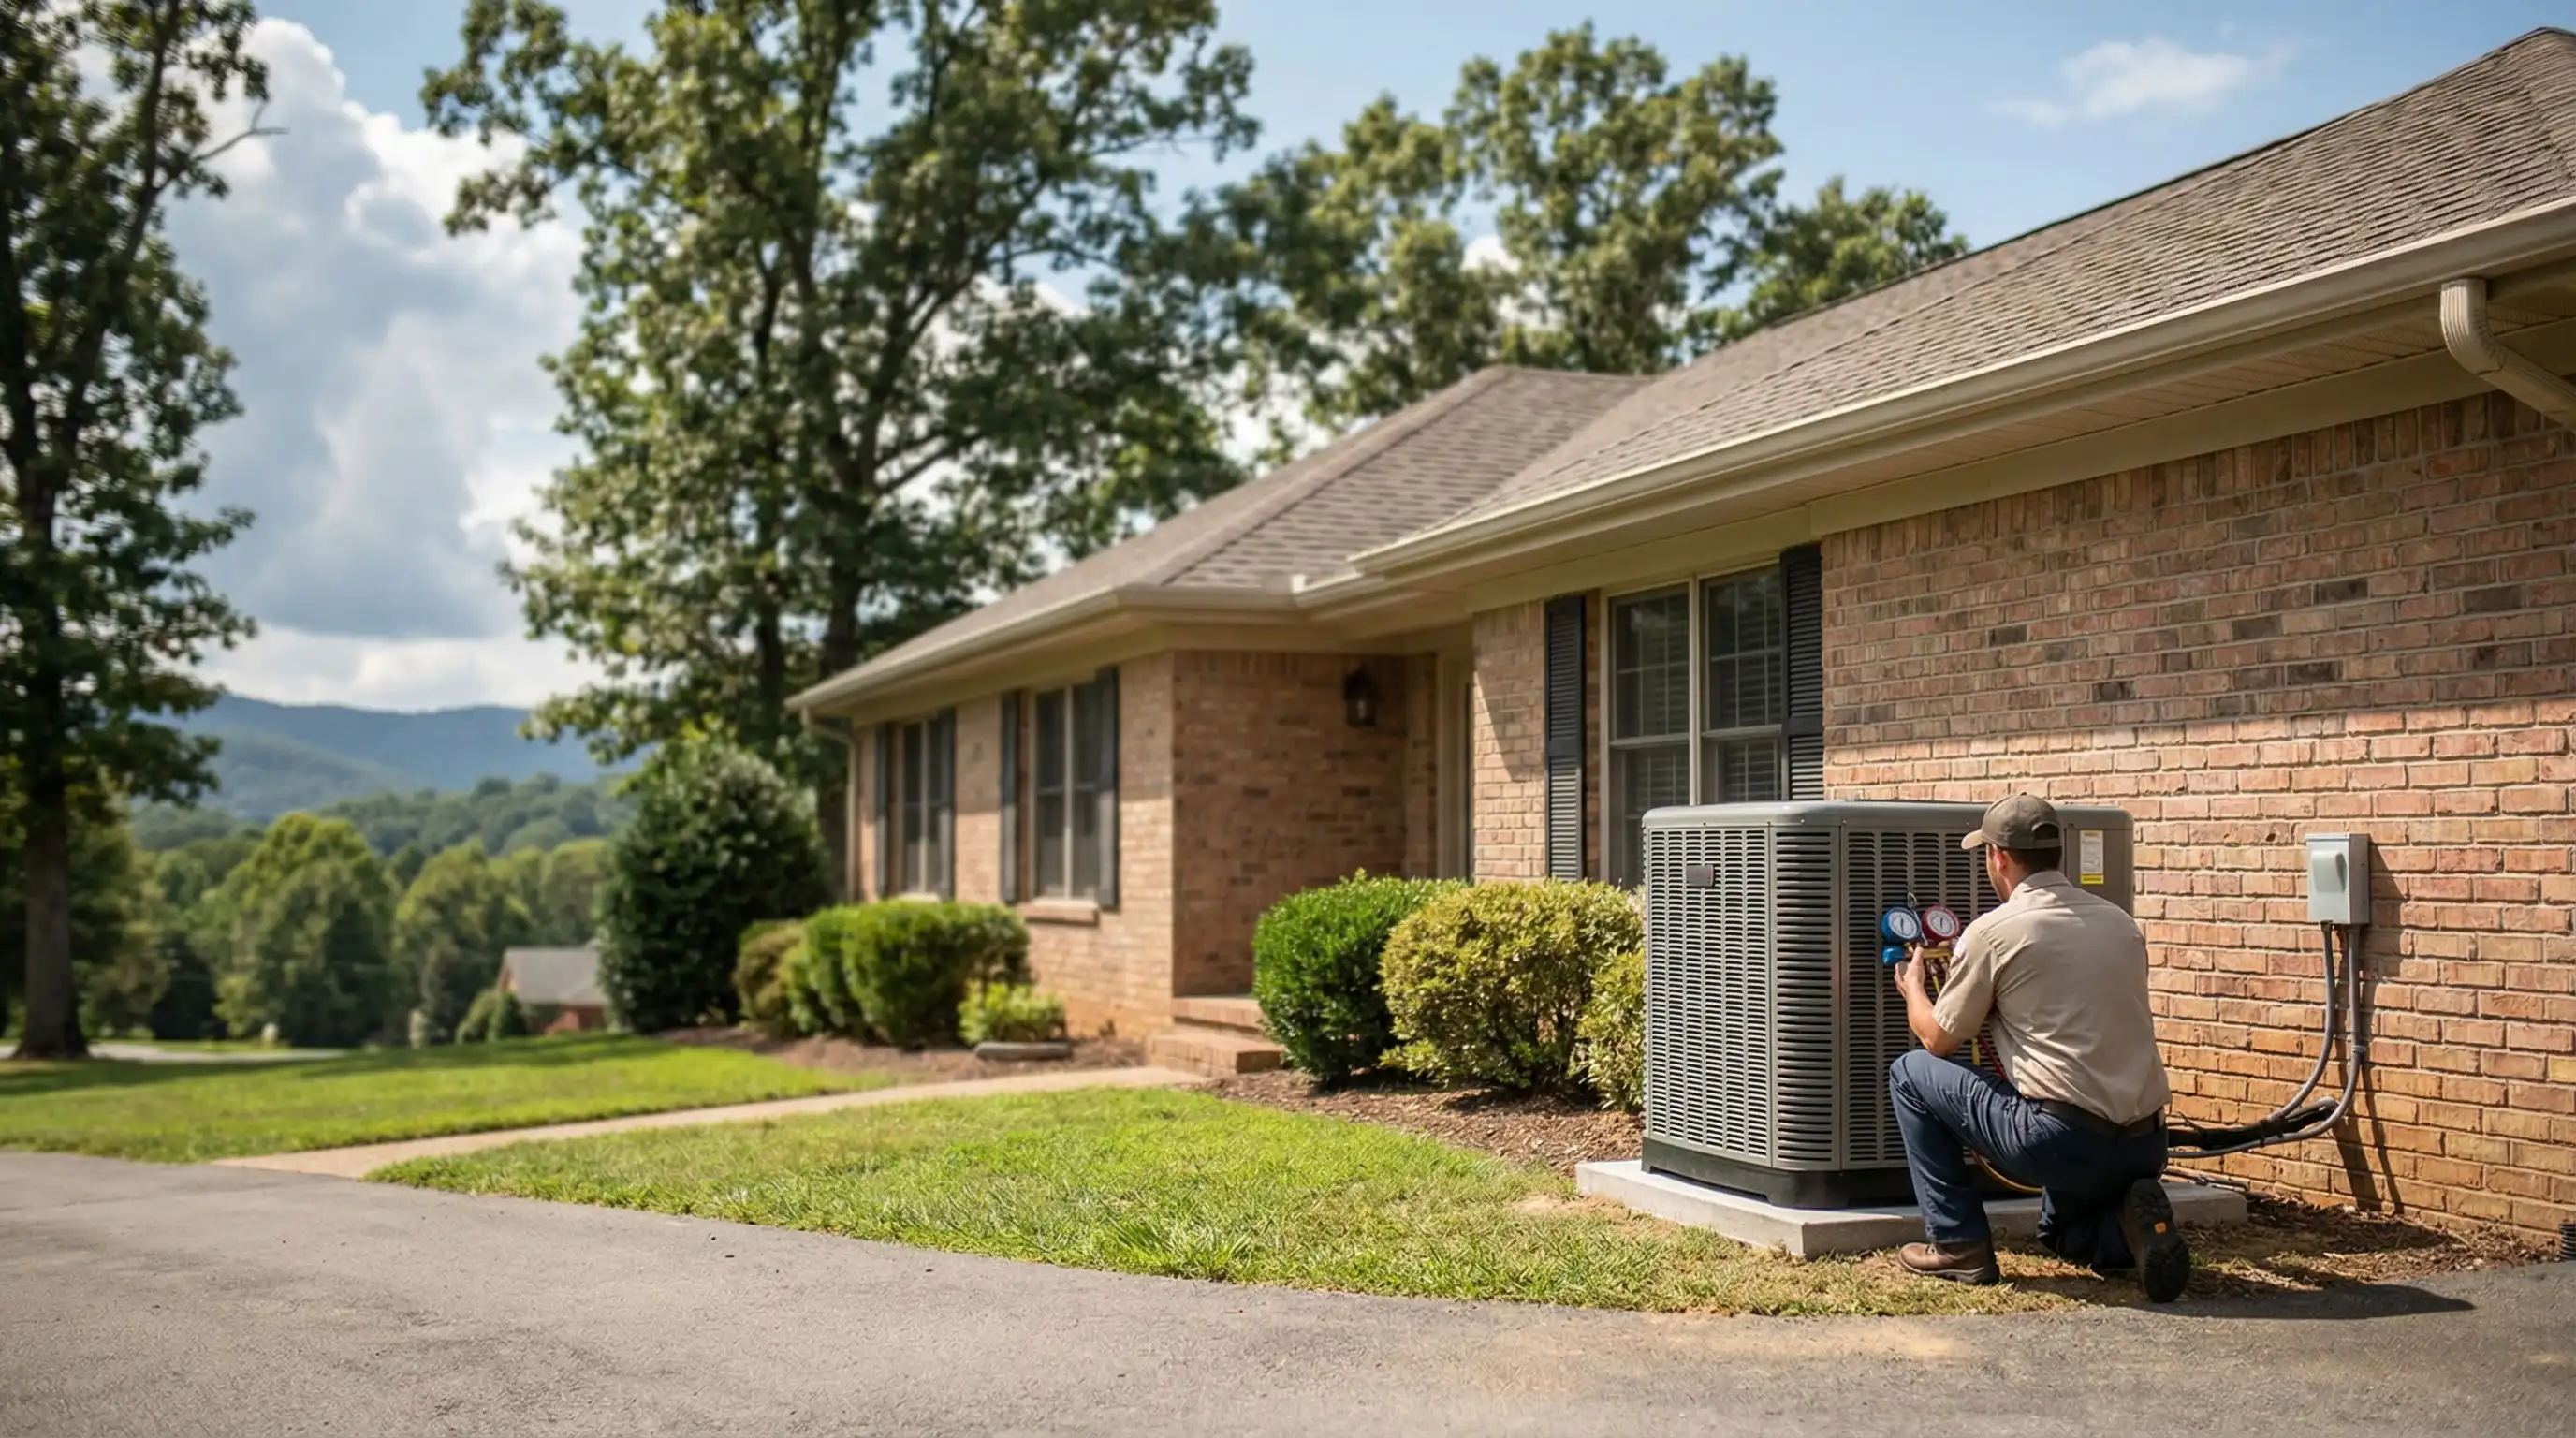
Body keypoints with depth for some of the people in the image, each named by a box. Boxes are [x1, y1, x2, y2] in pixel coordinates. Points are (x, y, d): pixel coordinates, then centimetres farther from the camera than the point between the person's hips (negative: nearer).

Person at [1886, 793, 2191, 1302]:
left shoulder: (1993, 931, -5)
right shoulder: (2120, 923, 13)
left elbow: (1939, 1040, 5)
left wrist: (1912, 987, 27)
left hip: (2060, 1141, -7)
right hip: (2145, 1148, 7)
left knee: (1911, 1073, 12)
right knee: (2061, 1232, 36)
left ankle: (1959, 1246, 11)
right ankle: (2127, 1226, 2)